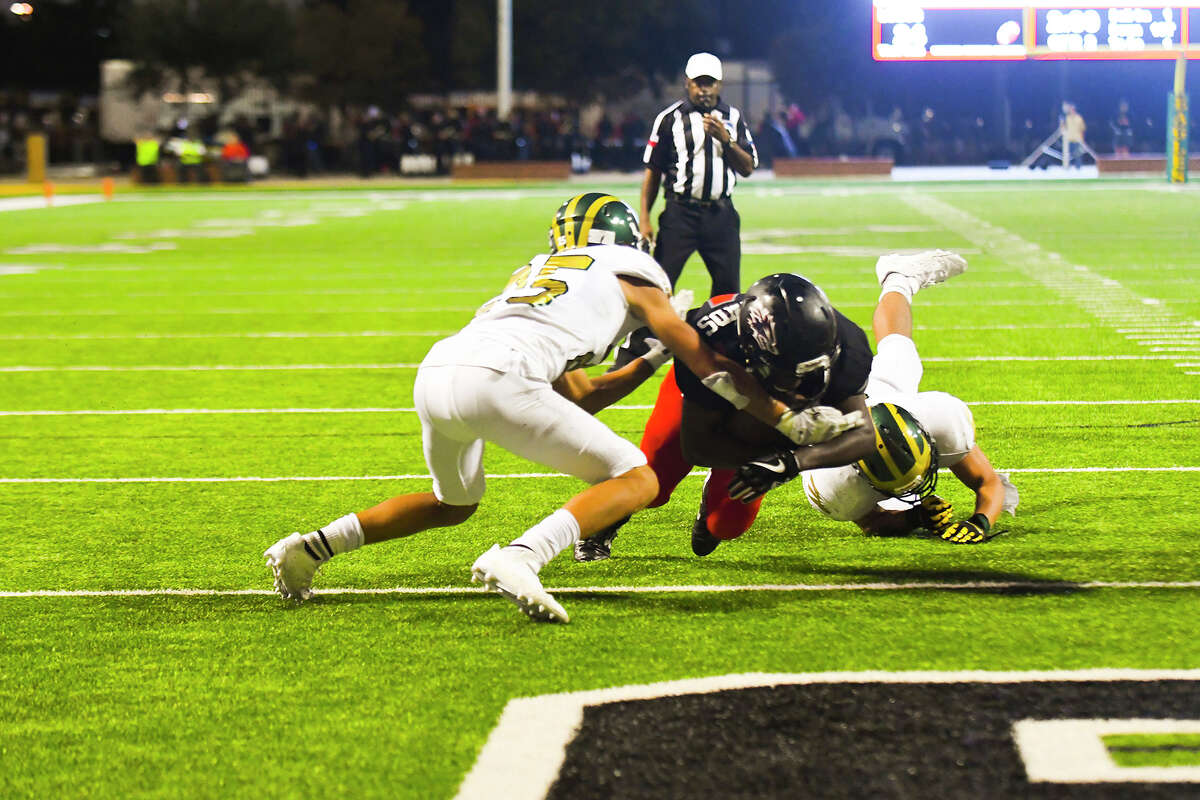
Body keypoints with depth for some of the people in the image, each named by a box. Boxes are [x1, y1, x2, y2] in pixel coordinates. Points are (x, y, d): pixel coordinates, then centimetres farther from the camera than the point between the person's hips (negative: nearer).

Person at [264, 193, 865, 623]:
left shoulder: (536, 272, 36)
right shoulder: (633, 274, 19)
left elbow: (576, 396, 39)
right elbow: (711, 370, 22)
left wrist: (651, 356, 46)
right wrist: (790, 421, 30)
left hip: (433, 376, 7)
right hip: (494, 380, -7)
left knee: (453, 505, 34)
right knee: (635, 480, 1)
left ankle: (311, 546, 24)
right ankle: (516, 560, -22)